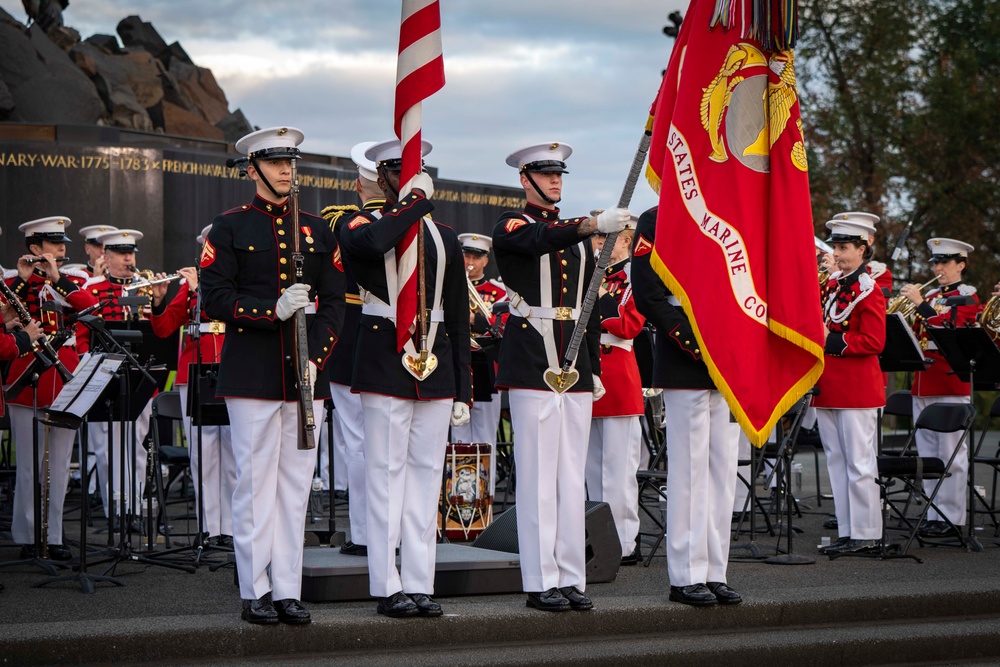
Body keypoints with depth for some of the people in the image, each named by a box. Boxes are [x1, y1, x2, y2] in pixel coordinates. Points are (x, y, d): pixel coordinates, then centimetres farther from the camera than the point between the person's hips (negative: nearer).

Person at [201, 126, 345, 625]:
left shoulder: (317, 230, 13)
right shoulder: (229, 228, 3)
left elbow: (334, 302, 10)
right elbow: (214, 298, -5)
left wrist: (316, 357, -5)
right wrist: (274, 311, -18)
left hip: (307, 375, 3)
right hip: (251, 374, -3)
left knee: (295, 482, 5)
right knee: (255, 481, -1)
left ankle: (287, 590, 10)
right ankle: (255, 592, 6)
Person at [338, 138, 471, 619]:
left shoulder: (444, 238, 16)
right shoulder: (360, 226, 2)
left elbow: (458, 319, 15)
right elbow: (373, 243, -27)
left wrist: (463, 389, 11)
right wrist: (418, 200, -14)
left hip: (435, 366, 4)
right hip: (384, 364, -4)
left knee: (426, 473, 5)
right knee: (386, 472, -3)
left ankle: (419, 584, 10)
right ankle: (388, 587, 2)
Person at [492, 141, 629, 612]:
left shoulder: (577, 234, 18)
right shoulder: (511, 227, -1)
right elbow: (543, 239, -26)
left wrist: (595, 368, 15)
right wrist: (596, 225, -40)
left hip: (575, 367, 6)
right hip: (532, 365, -6)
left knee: (572, 474, 6)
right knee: (538, 473, -5)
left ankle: (572, 578, 10)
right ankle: (541, 582, -2)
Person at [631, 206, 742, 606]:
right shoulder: (655, 222, -4)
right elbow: (647, 296, -12)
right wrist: (694, 342, -18)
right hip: (686, 368, -7)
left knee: (723, 469, 8)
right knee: (691, 468, -4)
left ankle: (715, 572, 14)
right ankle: (686, 577, 3)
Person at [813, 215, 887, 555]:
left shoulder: (869, 290, -9)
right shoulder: (833, 284, 13)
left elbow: (874, 342, -16)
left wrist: (832, 343, -20)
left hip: (857, 389, -8)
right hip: (829, 388, 8)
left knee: (859, 463, -4)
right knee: (837, 462, 10)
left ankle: (867, 536, 1)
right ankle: (847, 533, 15)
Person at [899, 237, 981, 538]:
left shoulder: (967, 296, -4)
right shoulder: (930, 295, 16)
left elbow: (950, 330, -20)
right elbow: (917, 334, 16)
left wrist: (921, 305, -22)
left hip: (950, 383, -7)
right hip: (923, 382, 7)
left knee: (951, 454, -5)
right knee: (928, 454, 9)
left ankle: (952, 519, -2)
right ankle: (934, 515, 14)